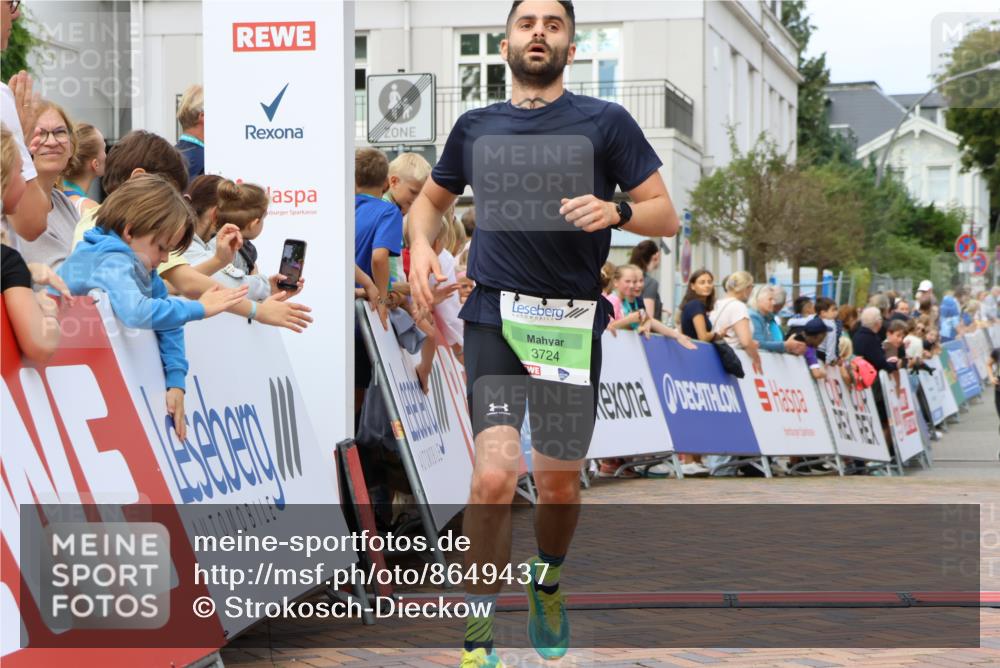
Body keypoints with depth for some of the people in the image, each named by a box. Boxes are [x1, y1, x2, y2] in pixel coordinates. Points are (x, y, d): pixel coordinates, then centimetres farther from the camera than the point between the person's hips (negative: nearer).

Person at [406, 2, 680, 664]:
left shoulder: (606, 121, 2)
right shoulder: (476, 127, 10)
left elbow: (666, 215, 1)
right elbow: (433, 197, 27)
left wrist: (614, 211, -20)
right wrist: (422, 244, 6)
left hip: (573, 321, 0)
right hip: (495, 316, 0)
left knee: (560, 481, 12)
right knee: (494, 476, -17)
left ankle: (549, 588, 43)